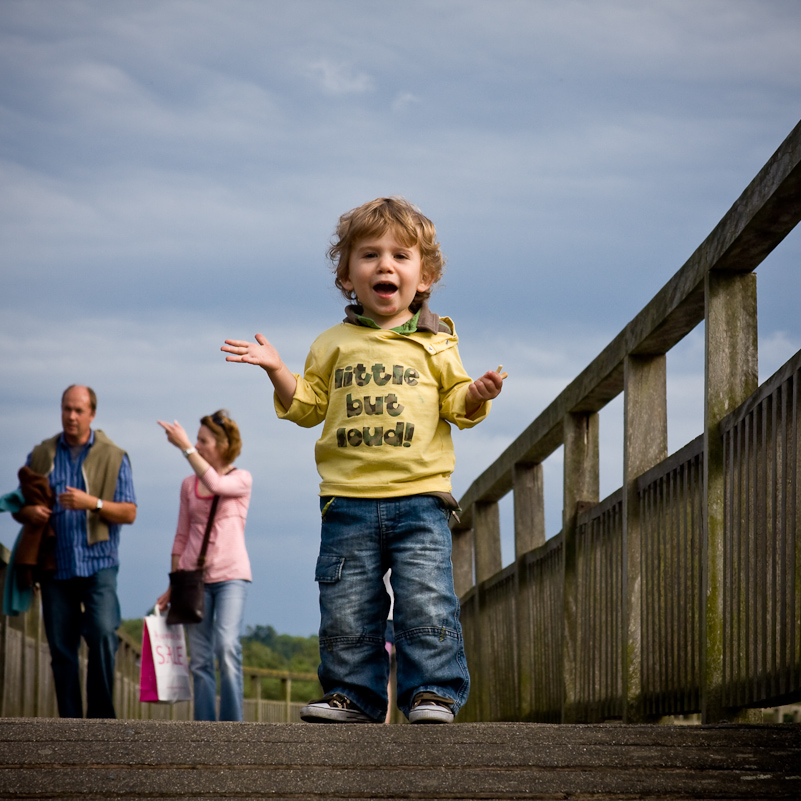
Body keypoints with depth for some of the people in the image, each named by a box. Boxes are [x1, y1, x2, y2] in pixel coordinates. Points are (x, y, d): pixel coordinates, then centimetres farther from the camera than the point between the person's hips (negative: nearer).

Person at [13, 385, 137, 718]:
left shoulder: (113, 458, 6)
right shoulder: (41, 455, 12)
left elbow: (129, 513, 0)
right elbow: (18, 508, 15)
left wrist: (92, 503, -16)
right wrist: (29, 512, -9)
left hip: (98, 564, -2)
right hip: (55, 565, 3)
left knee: (102, 634, -19)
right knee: (61, 648, 2)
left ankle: (101, 716, -8)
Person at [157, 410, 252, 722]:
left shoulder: (241, 480, 2)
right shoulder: (189, 485, 13)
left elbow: (215, 484, -21)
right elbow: (182, 536, 16)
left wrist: (184, 446, -20)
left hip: (230, 576, -4)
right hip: (194, 576, 4)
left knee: (226, 647, -21)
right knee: (200, 660, -1)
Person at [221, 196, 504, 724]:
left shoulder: (434, 343, 10)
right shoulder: (334, 344, 14)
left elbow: (457, 404, 9)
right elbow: (309, 406, 14)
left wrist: (478, 394, -11)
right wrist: (278, 372, 1)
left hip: (419, 498, -2)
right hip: (349, 499, 2)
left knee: (426, 600, -10)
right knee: (345, 609, 0)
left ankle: (433, 691, -2)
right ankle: (354, 696, 10)